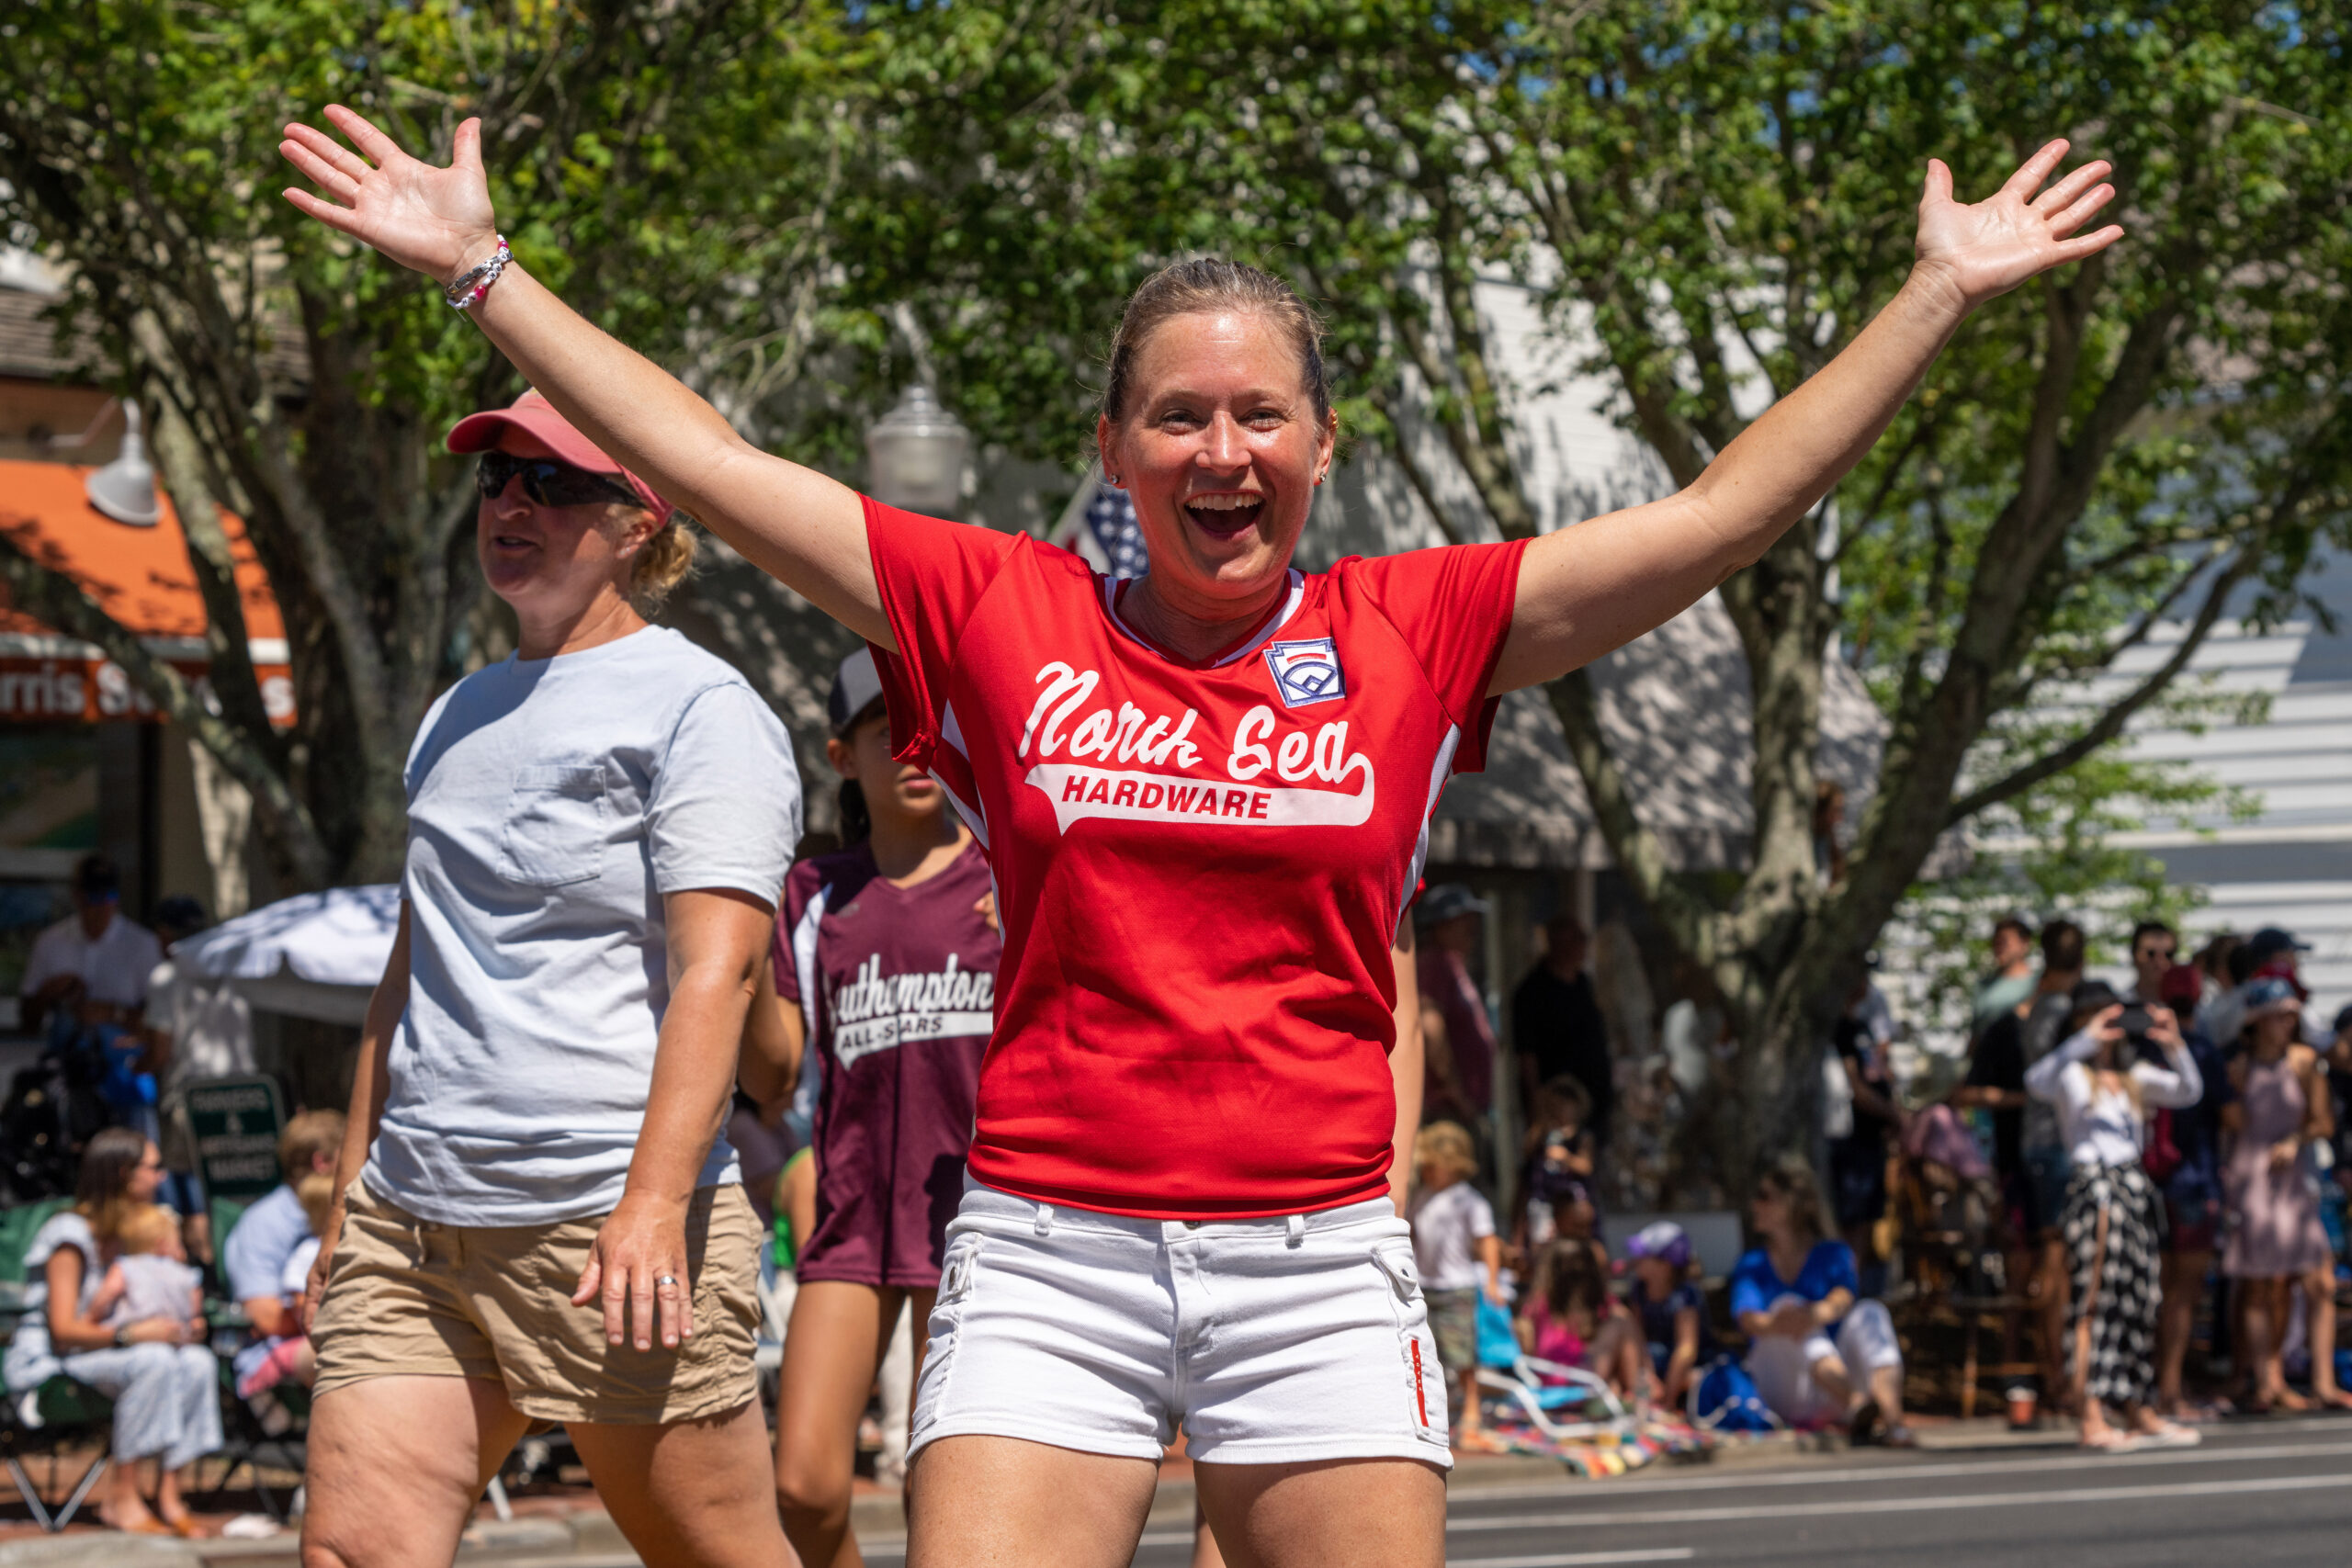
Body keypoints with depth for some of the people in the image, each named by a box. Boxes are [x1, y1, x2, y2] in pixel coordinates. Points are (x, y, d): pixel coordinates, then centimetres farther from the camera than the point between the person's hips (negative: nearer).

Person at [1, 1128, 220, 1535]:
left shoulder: (125, 1233, 12)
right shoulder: (71, 1235, -14)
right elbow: (64, 1330, -20)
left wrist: (181, 1326, -4)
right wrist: (131, 1333, -34)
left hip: (104, 1352, 8)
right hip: (48, 1363, -8)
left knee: (197, 1361, -20)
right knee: (154, 1360, -34)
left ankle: (168, 1494, -21)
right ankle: (120, 1496, -28)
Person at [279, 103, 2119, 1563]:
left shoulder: (1417, 630, 5)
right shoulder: (1004, 614, 5)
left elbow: (1727, 511, 4)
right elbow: (711, 463, 8)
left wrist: (1940, 294, 3)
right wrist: (479, 265, 9)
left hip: (1317, 1259, 0)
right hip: (1050, 1249, 0)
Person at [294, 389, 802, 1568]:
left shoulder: (698, 707, -3)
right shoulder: (459, 716, 21)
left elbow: (716, 967, -14)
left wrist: (654, 1206, -24)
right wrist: (352, 1192, 23)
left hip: (610, 1229, -7)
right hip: (411, 1229, 7)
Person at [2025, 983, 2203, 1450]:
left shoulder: (2133, 1076, 17)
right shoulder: (2072, 1073, 0)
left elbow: (2188, 1092, 12)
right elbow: (2037, 1082, -21)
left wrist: (2174, 1046, -5)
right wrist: (2087, 1041, -29)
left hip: (2134, 1186, 7)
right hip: (2092, 1183, -7)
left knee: (2138, 1302, 8)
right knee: (2094, 1303, -11)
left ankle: (2139, 1415, 14)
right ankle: (2091, 1419, -15)